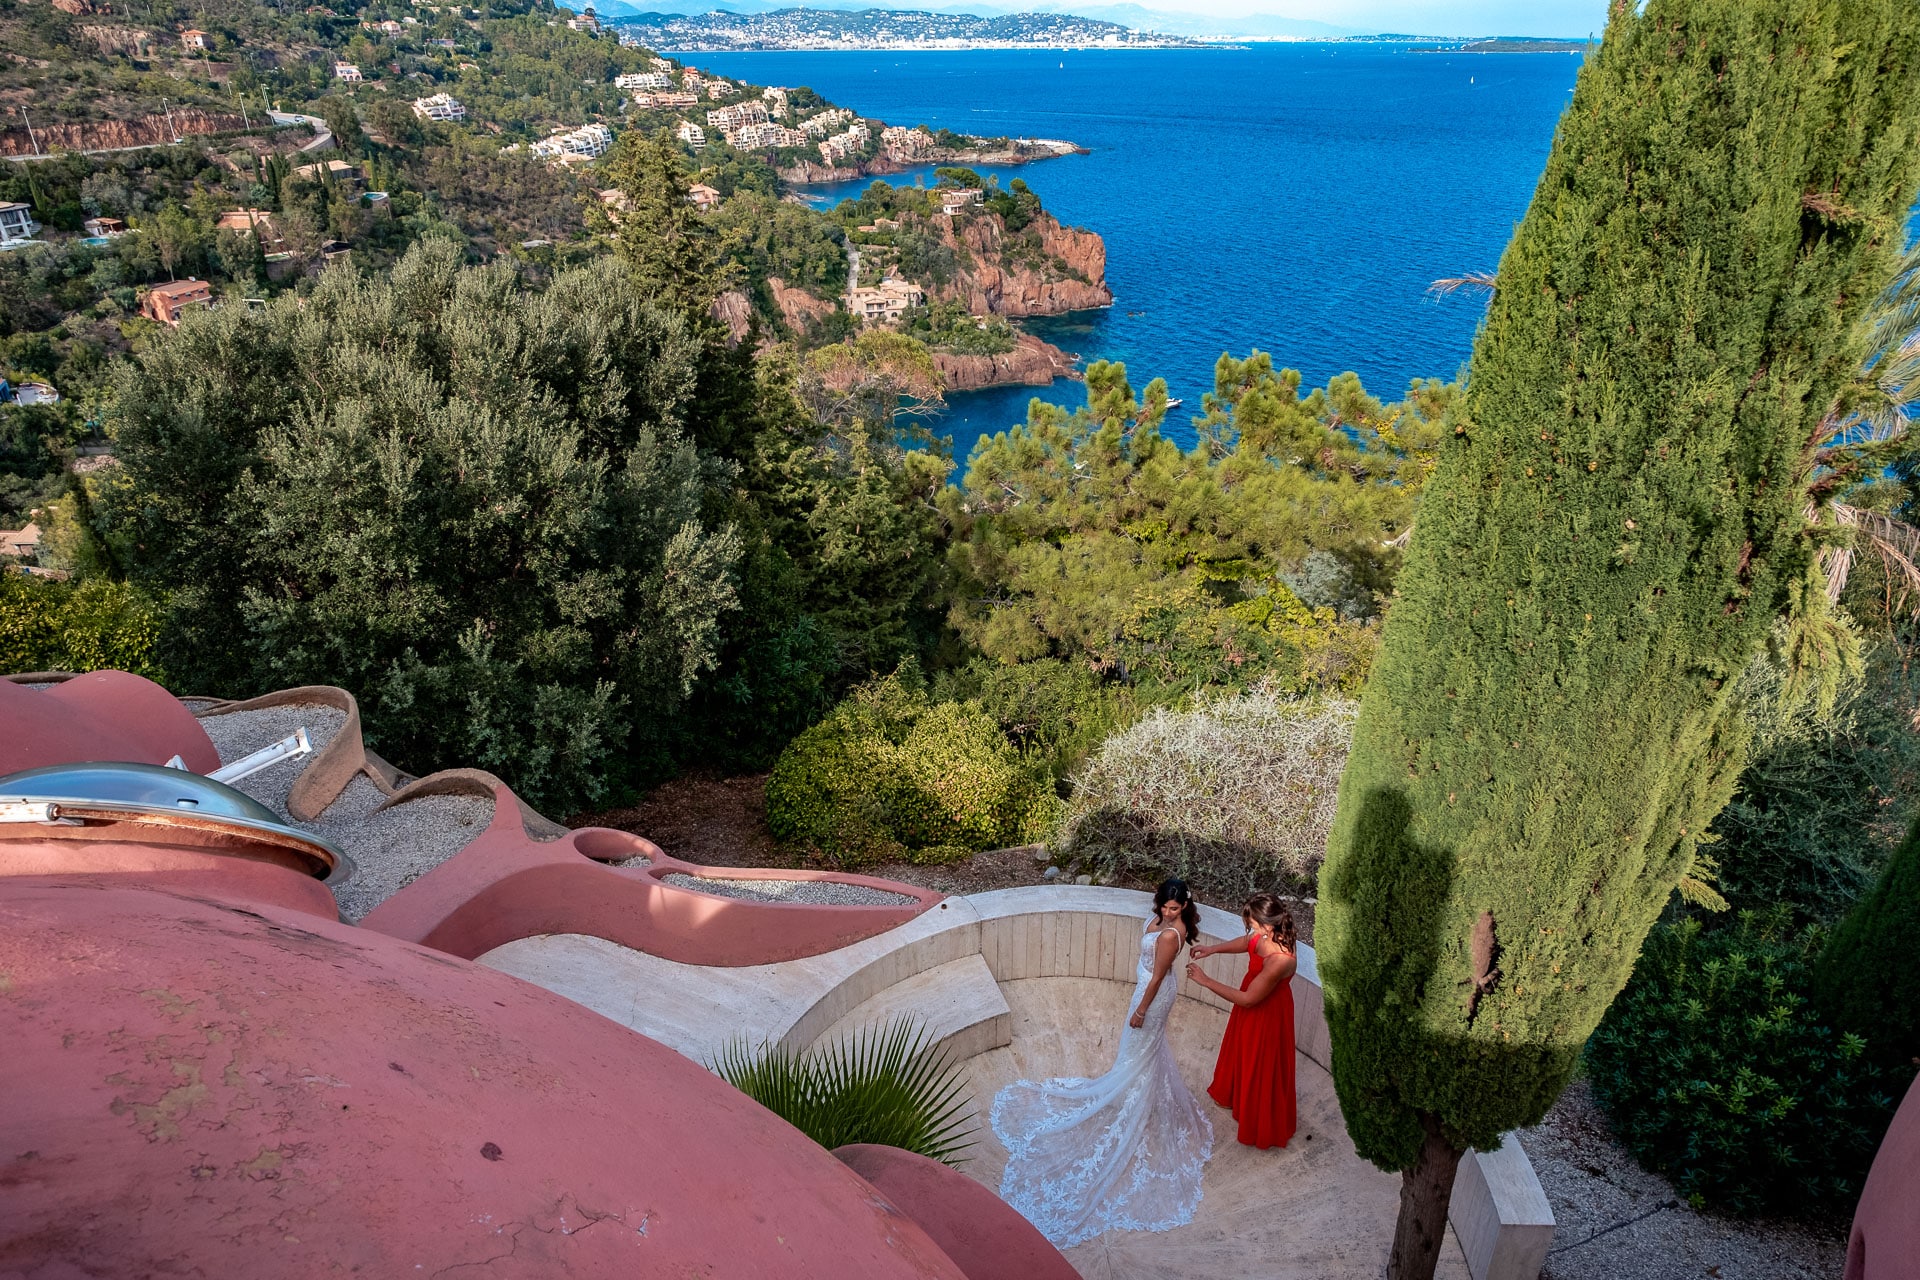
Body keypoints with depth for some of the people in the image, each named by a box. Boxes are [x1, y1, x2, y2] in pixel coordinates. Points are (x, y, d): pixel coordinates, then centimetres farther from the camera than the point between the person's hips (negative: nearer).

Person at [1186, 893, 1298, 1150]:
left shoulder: (1279, 962, -43)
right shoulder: (1271, 934, -20)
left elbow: (1248, 999, -32)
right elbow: (1248, 942, 5)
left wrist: (1205, 981, -28)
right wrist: (1213, 949, -6)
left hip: (1267, 1014, -8)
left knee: (1262, 1064, 17)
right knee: (1242, 1049, 32)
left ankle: (1265, 1121, 43)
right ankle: (1235, 1093, 60)